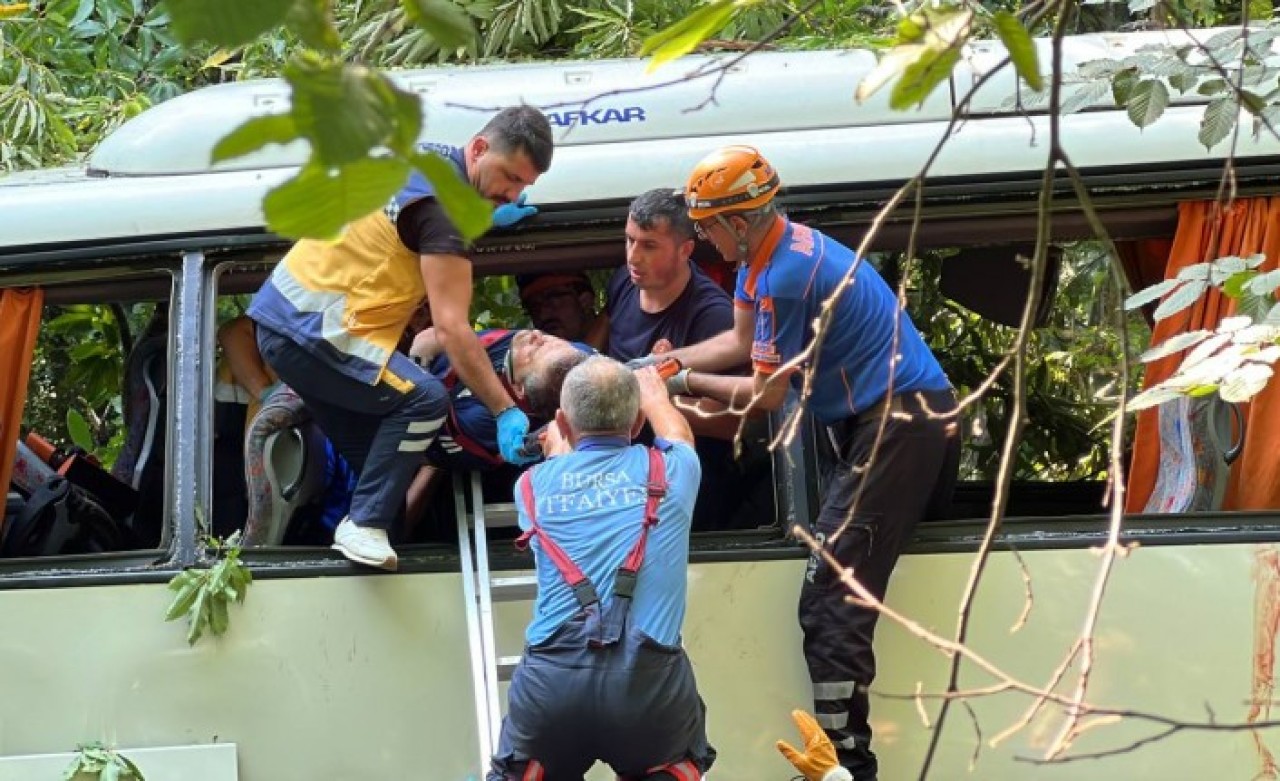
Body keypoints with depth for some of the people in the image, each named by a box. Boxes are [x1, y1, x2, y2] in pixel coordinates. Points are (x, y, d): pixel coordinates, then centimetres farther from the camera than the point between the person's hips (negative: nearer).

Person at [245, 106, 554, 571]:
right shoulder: (441, 203, -19)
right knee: (424, 399, -20)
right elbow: (451, 328, -23)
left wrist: (483, 219, 29)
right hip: (313, 332, -10)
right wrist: (505, 411, -22)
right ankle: (365, 525, -17)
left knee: (375, 453, 11)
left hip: (285, 317, 10)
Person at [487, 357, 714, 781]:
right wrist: (655, 394, 61)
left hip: (550, 678, 0)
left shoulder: (536, 483, 16)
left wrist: (558, 451, 65)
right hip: (649, 679, 0)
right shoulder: (669, 470, 14)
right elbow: (678, 436, 41)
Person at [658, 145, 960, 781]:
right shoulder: (771, 250, 12)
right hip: (900, 420, 12)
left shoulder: (787, 274, -19)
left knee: (830, 605, -16)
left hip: (896, 429, -12)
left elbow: (766, 395, -10)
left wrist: (685, 383, 3)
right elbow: (741, 341, 25)